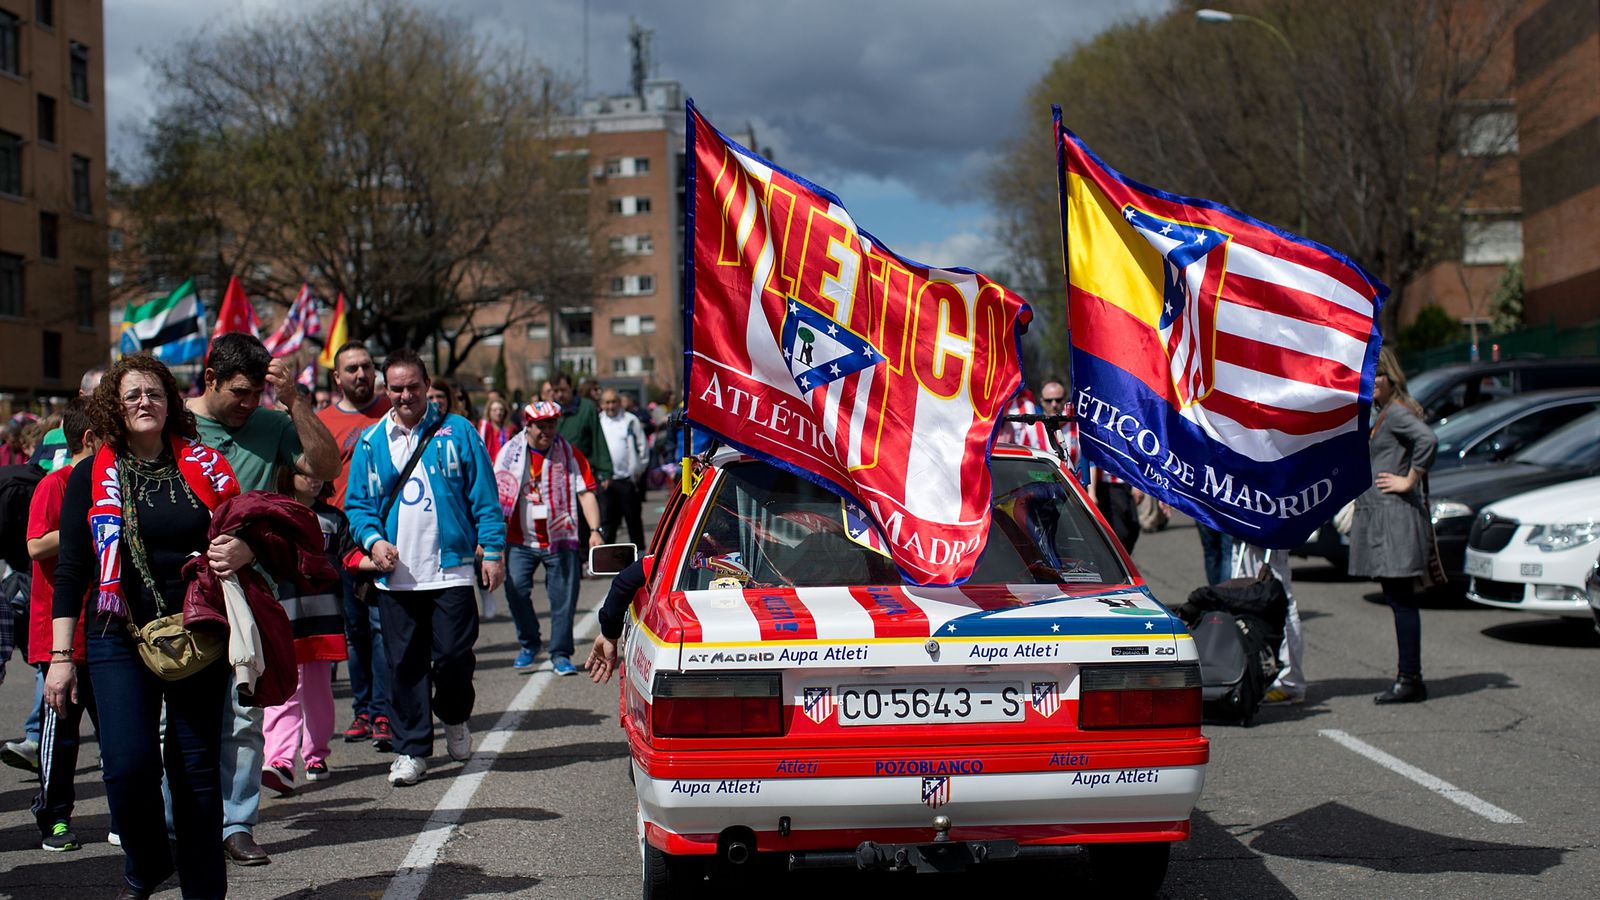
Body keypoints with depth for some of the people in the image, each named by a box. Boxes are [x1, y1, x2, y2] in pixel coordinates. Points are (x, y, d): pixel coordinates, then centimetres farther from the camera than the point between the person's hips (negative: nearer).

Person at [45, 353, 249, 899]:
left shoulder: (203, 465, 7)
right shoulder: (92, 477, 5)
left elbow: (246, 533, 14)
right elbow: (71, 570, 5)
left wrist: (242, 552, -11)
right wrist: (61, 655, 0)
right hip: (120, 639, -1)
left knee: (197, 767, 3)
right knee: (128, 764, -11)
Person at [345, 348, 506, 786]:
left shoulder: (457, 432, 3)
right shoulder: (371, 442, 10)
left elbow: (484, 498, 3)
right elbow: (358, 503, 11)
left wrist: (492, 551, -3)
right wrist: (373, 540, -7)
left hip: (450, 570, -2)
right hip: (395, 576, 2)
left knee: (453, 655, -4)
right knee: (405, 664, 4)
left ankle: (454, 718, 25)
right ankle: (410, 748, 14)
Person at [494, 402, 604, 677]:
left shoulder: (569, 452, 0)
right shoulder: (510, 452, 2)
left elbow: (586, 492, -1)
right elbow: (498, 494, 9)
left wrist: (595, 530, -10)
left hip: (560, 539, -1)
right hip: (522, 540, 1)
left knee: (563, 597, 0)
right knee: (516, 588, -12)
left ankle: (560, 654, 12)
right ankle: (529, 644, 10)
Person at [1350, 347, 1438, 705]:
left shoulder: (1398, 412, -12)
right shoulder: (1378, 413, 18)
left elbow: (1428, 441, -29)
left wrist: (1409, 481, -20)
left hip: (1395, 515, -10)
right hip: (1375, 513, 10)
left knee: (1401, 598, -8)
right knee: (1396, 598, 11)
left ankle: (1410, 679, -5)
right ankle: (1409, 678, 15)